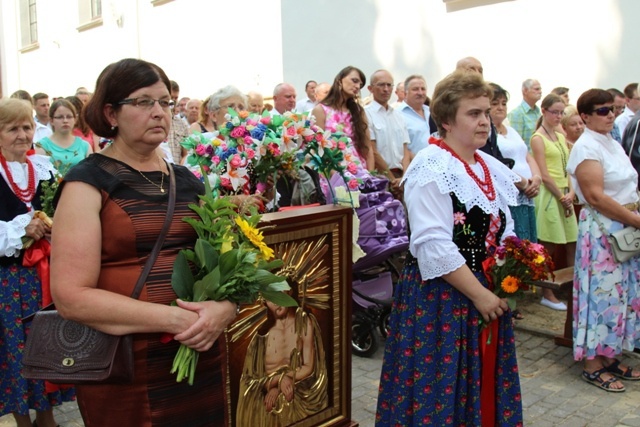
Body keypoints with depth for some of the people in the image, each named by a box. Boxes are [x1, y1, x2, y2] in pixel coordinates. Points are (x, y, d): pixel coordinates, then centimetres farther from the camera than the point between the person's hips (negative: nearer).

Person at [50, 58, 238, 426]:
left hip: (201, 357, 6)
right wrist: (174, 318, -20)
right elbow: (71, 296, -16)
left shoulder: (188, 181, 10)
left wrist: (225, 306, -10)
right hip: (124, 367, -5)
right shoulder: (88, 182, -8)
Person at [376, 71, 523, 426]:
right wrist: (479, 295, -18)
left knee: (485, 384, 17)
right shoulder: (431, 169, -16)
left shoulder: (492, 168, 9)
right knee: (441, 385, 5)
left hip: (489, 294, 8)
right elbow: (434, 247, -22)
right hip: (440, 297, -7)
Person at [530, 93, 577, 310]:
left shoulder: (561, 137, 16)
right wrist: (561, 197, -10)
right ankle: (547, 294, 7)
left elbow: (568, 168, 14)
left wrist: (571, 193, -1)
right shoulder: (538, 138, -6)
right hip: (549, 195, -7)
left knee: (572, 244, 8)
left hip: (565, 195, 7)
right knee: (549, 247, -2)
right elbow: (545, 175, -12)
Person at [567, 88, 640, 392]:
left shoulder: (613, 144, 15)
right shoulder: (586, 146, -12)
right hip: (601, 228, -8)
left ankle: (610, 358, 23)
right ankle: (592, 365, 8)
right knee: (602, 293, -4)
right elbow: (596, 197, -20)